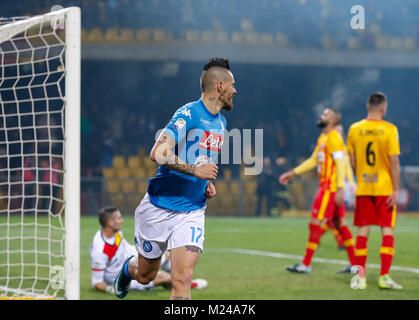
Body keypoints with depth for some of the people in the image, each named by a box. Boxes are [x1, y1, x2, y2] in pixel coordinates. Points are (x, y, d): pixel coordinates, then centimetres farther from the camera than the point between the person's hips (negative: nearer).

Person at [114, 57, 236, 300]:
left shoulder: (221, 122, 10)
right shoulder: (189, 114, -16)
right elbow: (158, 154, -26)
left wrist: (207, 183, 10)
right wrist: (195, 170, -24)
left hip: (192, 213, 5)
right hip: (160, 208, -5)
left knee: (183, 280, -14)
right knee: (145, 275, 15)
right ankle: (128, 269, 50)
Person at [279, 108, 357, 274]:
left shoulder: (333, 139, -13)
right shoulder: (322, 138, 17)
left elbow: (340, 164, -19)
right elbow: (313, 160, 25)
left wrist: (340, 190, -24)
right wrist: (292, 173, 24)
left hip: (330, 188, -10)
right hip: (326, 186, 10)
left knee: (315, 223, -7)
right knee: (340, 224, 10)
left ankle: (305, 265, -3)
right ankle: (354, 264, 12)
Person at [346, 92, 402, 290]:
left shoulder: (354, 129, 2)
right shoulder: (389, 129, -8)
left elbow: (352, 161, 6)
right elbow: (394, 162, -11)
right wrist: (395, 190, -8)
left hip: (362, 189, 3)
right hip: (385, 189, -3)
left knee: (362, 231, 7)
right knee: (388, 231, 3)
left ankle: (360, 277, 5)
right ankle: (384, 277, -3)